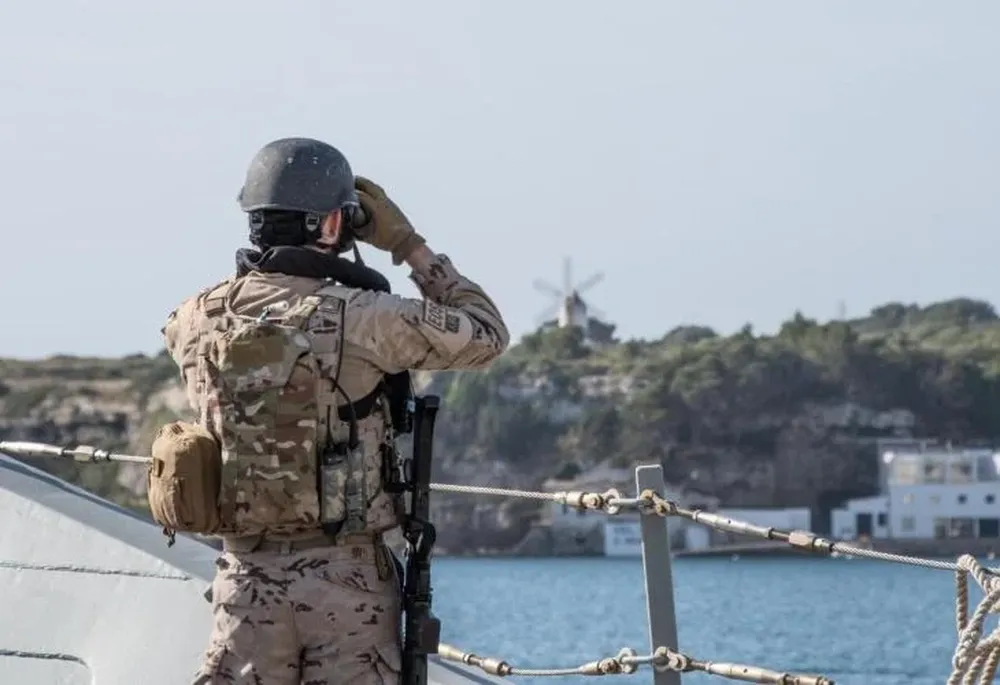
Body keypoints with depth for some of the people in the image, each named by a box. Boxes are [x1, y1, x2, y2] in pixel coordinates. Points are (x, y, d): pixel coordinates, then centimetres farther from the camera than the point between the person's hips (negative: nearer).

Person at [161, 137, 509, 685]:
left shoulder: (197, 321, 0)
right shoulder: (359, 319, -13)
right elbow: (487, 335, 1)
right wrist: (407, 244, 7)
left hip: (246, 575, 4)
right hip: (346, 577, -3)